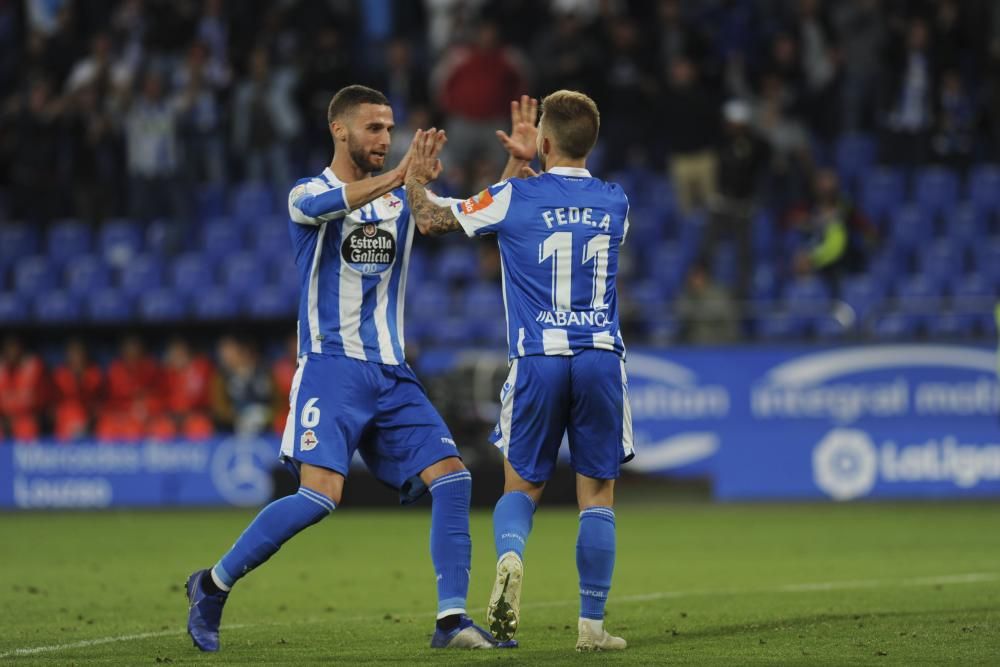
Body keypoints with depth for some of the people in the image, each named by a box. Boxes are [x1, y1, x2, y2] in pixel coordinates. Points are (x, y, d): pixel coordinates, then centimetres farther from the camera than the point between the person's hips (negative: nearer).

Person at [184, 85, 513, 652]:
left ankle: (453, 620, -6)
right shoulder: (307, 195, -2)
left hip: (393, 375, 6)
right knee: (321, 495, -18)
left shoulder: (401, 197, 14)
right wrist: (400, 174, -41)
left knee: (452, 477, -9)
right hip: (331, 369, -6)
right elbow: (328, 203, -27)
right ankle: (213, 585, -1)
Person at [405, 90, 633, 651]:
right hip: (602, 360, 1)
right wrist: (532, 163, 30)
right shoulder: (616, 203, 7)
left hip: (538, 361, -1)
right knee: (598, 495, 7)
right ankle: (593, 624, 4)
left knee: (522, 485, 13)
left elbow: (431, 220, 9)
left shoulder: (513, 198, -3)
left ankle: (510, 557, -18)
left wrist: (417, 178, 24)